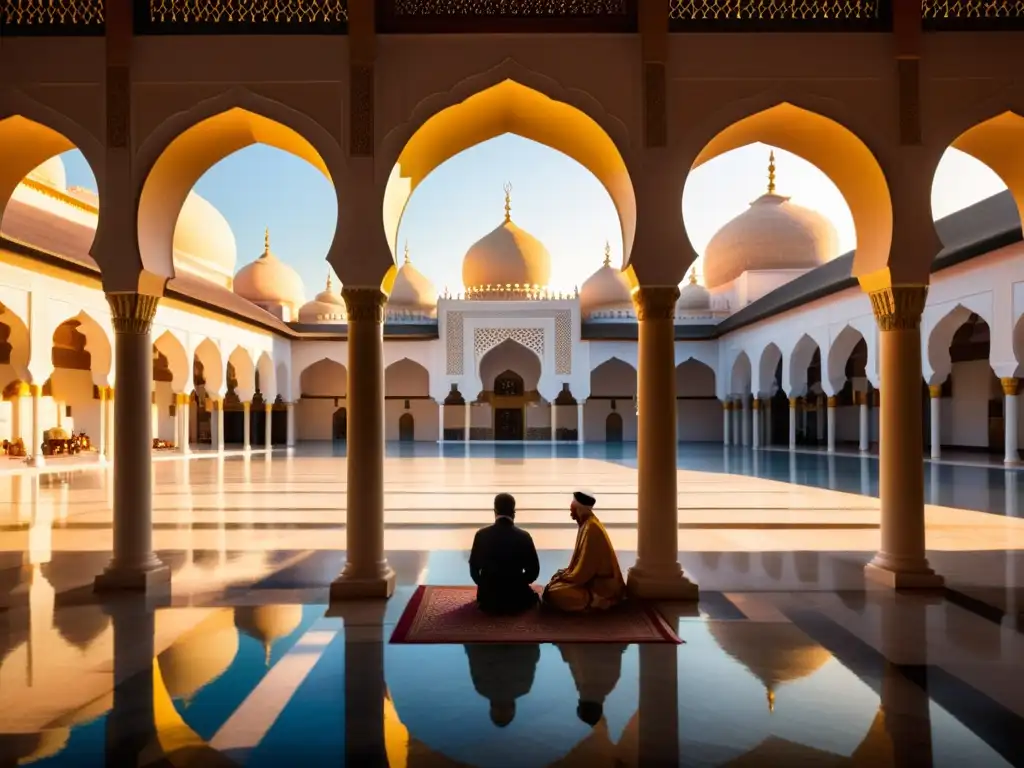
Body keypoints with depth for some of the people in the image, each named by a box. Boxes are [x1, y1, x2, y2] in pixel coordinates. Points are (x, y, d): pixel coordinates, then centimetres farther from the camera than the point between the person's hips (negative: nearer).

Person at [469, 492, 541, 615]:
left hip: (488, 598, 2)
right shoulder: (524, 536, -10)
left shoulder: (482, 535, -8)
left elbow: (474, 568, 0)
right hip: (517, 599, -2)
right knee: (532, 594, 31)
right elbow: (534, 571, -4)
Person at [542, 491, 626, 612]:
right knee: (554, 583, 13)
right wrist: (565, 573, 6)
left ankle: (594, 601, -5)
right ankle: (589, 599, 8)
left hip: (599, 586, -10)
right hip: (592, 578, 10)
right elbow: (581, 561, 17)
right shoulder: (587, 524, 7)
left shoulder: (591, 528, -24)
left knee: (553, 594, -20)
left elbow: (584, 570, -23)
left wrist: (563, 577, -11)